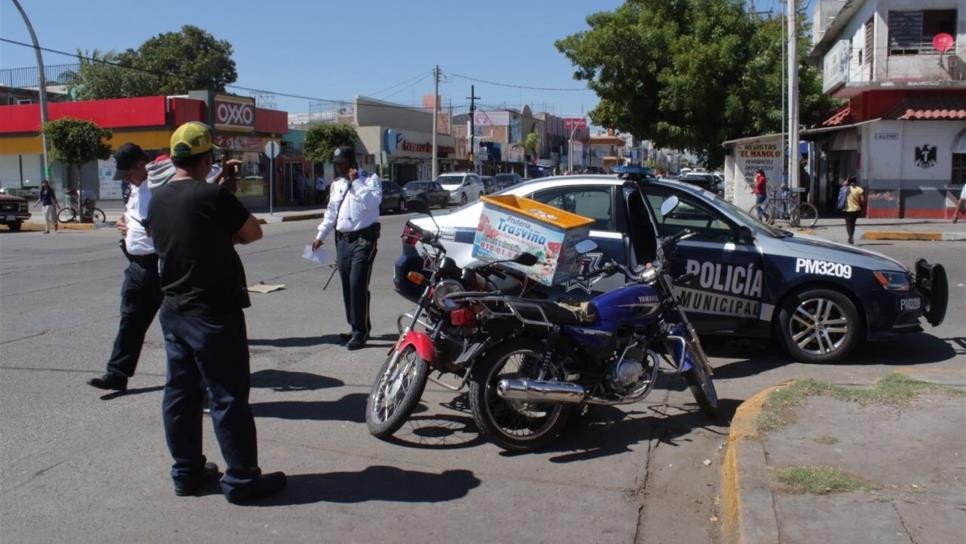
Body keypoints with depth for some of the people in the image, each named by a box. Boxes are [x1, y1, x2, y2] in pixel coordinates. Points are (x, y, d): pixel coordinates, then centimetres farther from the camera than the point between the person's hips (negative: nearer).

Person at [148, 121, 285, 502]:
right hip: (214, 312, -8)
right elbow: (253, 232, -9)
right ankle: (241, 479, 7)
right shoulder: (212, 195, -16)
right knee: (229, 396, 0)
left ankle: (187, 471, 24)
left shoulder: (157, 200, 7)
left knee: (180, 393, 13)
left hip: (173, 310, 8)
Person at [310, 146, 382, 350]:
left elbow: (372, 202, -21)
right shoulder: (336, 184, 17)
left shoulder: (370, 179, -3)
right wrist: (321, 235, 23)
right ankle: (357, 328, 21)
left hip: (363, 239, -7)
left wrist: (356, 182, -18)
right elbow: (331, 212, 25)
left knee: (357, 285, -14)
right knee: (347, 286, 9)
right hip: (343, 240, 7)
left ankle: (360, 333, -8)